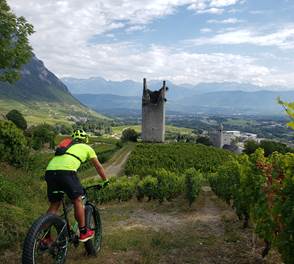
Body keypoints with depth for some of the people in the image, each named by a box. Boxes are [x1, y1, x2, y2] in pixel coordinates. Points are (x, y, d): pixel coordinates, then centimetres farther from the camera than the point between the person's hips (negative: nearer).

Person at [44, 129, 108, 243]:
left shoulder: (67, 145, 37)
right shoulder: (87, 148, 24)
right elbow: (98, 167, 30)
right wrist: (105, 181, 44)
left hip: (50, 170, 5)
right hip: (66, 171, -5)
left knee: (54, 205, 16)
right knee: (77, 200, 11)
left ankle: (46, 237, 18)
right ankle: (83, 232, 19)